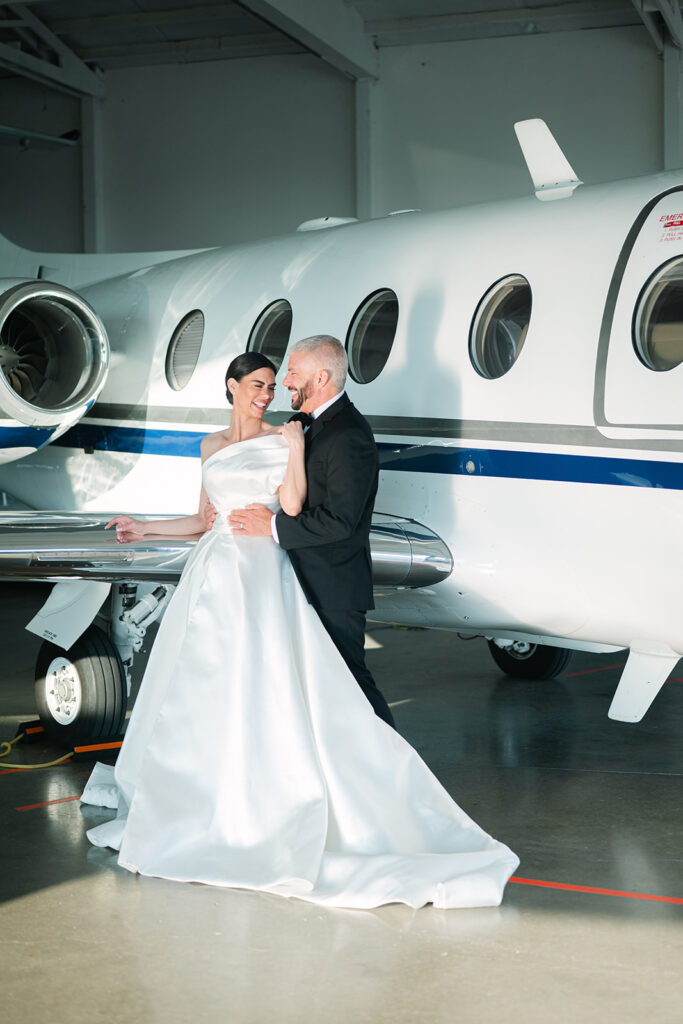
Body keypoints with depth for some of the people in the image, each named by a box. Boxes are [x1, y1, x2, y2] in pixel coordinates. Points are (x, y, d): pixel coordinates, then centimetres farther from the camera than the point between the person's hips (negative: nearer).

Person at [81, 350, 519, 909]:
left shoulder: (280, 442, 0)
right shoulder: (213, 445, 14)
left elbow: (292, 508, -12)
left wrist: (295, 449, -15)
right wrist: (147, 528, 19)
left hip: (262, 575, -5)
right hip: (214, 573, 5)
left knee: (266, 690, -10)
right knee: (203, 691, 9)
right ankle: (201, 790, 22)